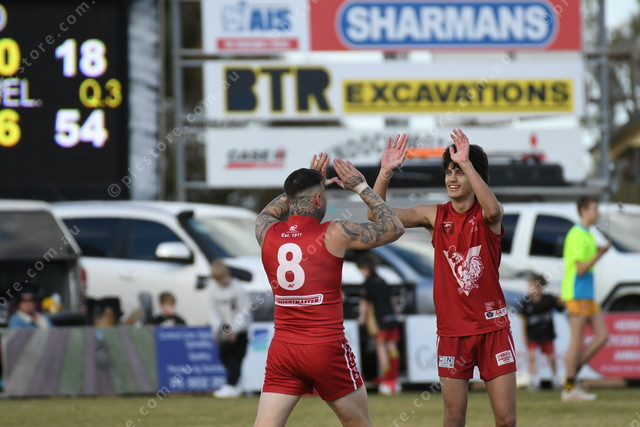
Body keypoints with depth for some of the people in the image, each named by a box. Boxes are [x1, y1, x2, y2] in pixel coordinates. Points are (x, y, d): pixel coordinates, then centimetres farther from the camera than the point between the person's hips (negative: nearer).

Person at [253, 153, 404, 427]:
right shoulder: (334, 235, -8)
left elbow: (269, 212, 31)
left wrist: (307, 182, 33)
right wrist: (361, 187, 13)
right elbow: (394, 228, 4)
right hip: (327, 350, -3)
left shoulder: (267, 232, 3)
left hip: (282, 351, 3)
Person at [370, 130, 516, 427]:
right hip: (452, 331, 2)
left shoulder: (485, 216, -5)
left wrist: (466, 163, -35)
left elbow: (492, 209, -31)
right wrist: (385, 172, -18)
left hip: (492, 327, -2)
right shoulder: (435, 216, 3)